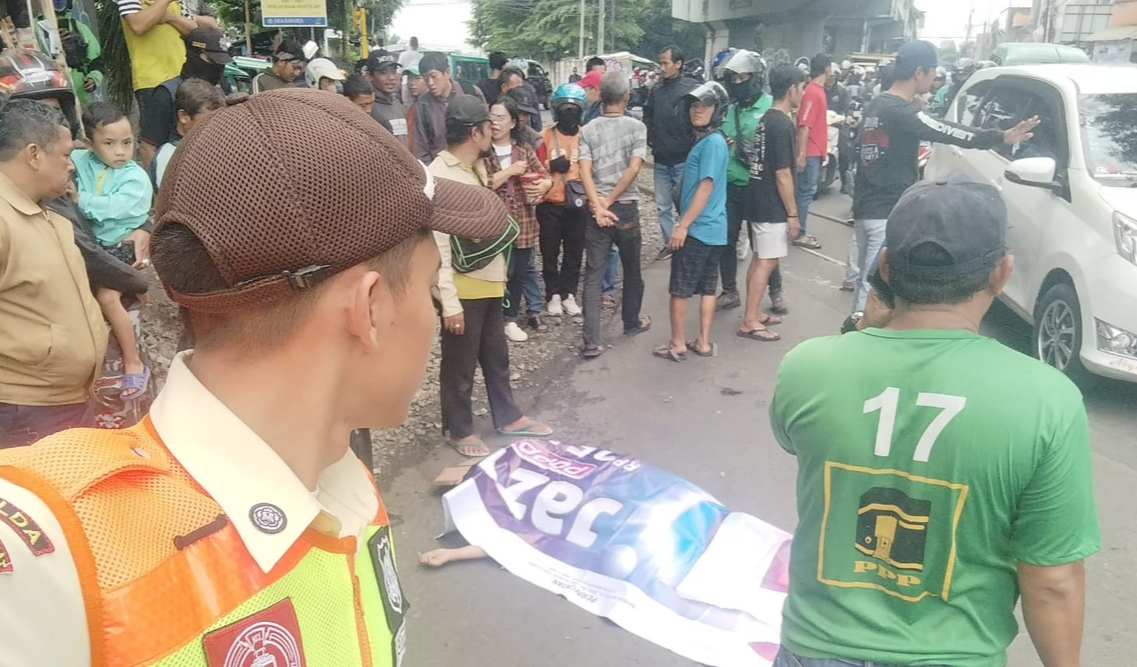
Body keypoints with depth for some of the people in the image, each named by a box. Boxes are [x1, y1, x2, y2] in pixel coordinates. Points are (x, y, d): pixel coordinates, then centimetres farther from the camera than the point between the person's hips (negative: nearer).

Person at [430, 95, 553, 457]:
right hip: (463, 289, -8)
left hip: (489, 282, 8)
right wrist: (449, 302, -21)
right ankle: (459, 430, 26)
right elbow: (437, 247, -20)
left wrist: (498, 272, 16)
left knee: (496, 356, 21)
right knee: (460, 366, 9)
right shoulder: (439, 176, -20)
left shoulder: (477, 166, 7)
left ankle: (507, 418, 37)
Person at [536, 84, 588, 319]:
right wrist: (551, 166, -21)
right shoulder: (545, 136, -4)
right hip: (550, 205, -1)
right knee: (550, 253, 7)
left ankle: (568, 294, 22)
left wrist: (583, 185, -8)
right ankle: (553, 295, 20)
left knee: (574, 253, 9)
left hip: (578, 205, 1)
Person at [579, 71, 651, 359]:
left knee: (593, 276, 1)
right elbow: (633, 168, -14)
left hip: (596, 211, 1)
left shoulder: (588, 130, 1)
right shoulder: (637, 127, -4)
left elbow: (585, 172, -11)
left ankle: (592, 342, -4)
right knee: (632, 269, 19)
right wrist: (609, 202, -10)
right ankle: (632, 323, 37)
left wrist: (598, 206, -16)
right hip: (626, 208, -1)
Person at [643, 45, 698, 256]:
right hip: (661, 160, 5)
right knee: (663, 205, 11)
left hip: (684, 159, -5)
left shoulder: (693, 88, -6)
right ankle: (669, 242, 22)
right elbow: (648, 120, 13)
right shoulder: (656, 91, 8)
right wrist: (650, 142, 0)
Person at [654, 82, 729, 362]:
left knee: (679, 289, 1)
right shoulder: (705, 140, 14)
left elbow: (706, 187, -21)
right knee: (707, 288, 12)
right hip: (713, 229, 9)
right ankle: (704, 343, 20)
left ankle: (678, 345, 10)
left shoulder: (712, 142, -16)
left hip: (697, 229, -9)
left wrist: (683, 225, -21)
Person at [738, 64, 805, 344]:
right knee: (767, 263, -4)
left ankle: (754, 313, 25)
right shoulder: (782, 125, -18)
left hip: (758, 200, 9)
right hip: (771, 206, -9)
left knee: (759, 260, 16)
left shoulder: (767, 119, 11)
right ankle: (749, 322, 0)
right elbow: (782, 175, -18)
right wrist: (793, 213, -14)